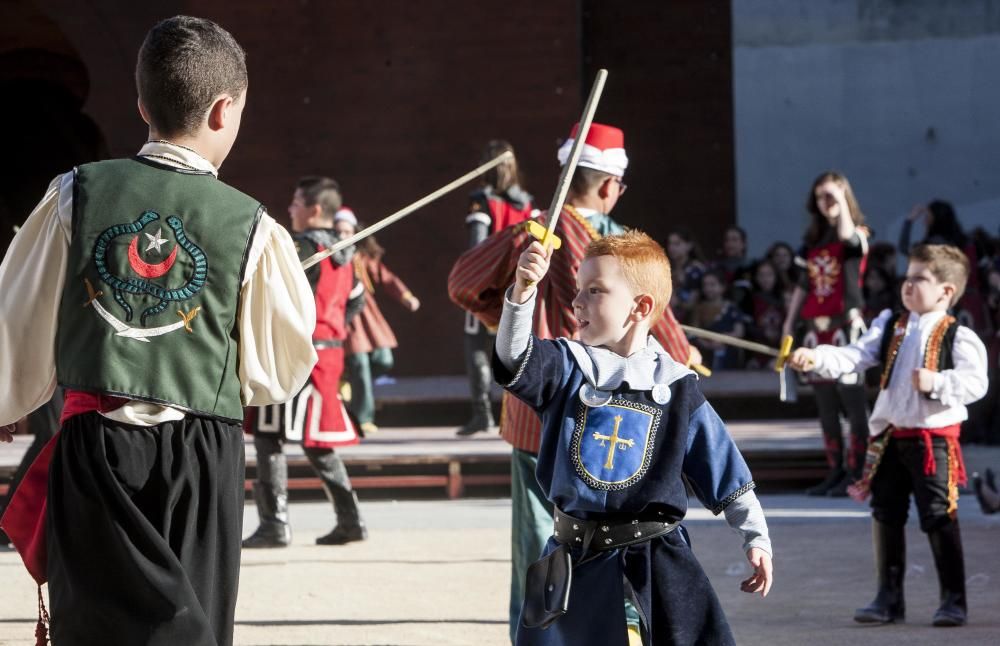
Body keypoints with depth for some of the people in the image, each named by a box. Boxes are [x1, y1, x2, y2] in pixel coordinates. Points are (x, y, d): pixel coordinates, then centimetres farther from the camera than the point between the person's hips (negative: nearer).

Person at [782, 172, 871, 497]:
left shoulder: (858, 236, 3)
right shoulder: (812, 242, 18)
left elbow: (846, 235, -23)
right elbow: (802, 287, 20)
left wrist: (841, 199, -14)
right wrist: (788, 324, 14)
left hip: (845, 326, -6)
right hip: (816, 328, 6)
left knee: (852, 399, -10)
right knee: (825, 405, 6)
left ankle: (856, 472, -10)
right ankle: (835, 471, 11)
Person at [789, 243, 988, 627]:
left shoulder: (958, 337, -9)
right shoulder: (890, 327, 7)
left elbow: (975, 383, -17)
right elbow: (854, 356, -3)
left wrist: (935, 382, -28)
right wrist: (816, 359, -19)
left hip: (934, 438, -6)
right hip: (889, 436, 6)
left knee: (939, 517, -3)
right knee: (886, 515, 11)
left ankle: (953, 600, 7)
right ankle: (889, 597, 21)